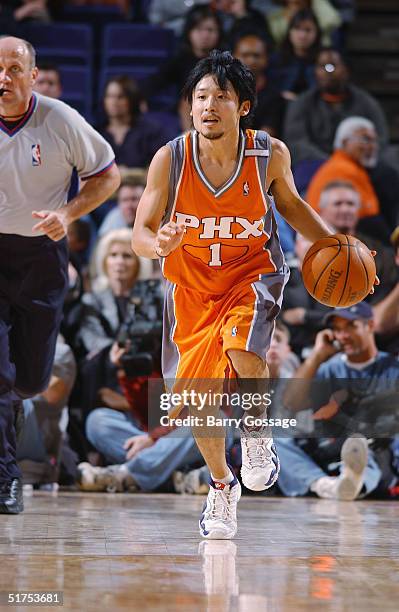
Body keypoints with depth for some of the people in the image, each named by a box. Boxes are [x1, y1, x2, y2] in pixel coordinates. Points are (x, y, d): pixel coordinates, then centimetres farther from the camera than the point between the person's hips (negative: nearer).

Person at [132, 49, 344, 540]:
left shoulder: (270, 154, -16)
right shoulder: (169, 159, -19)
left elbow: (288, 202, 6)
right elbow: (140, 234, -13)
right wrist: (160, 245, -36)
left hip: (251, 273, -1)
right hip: (191, 284, 2)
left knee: (242, 348, -33)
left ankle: (257, 429, -1)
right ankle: (221, 486, 34)